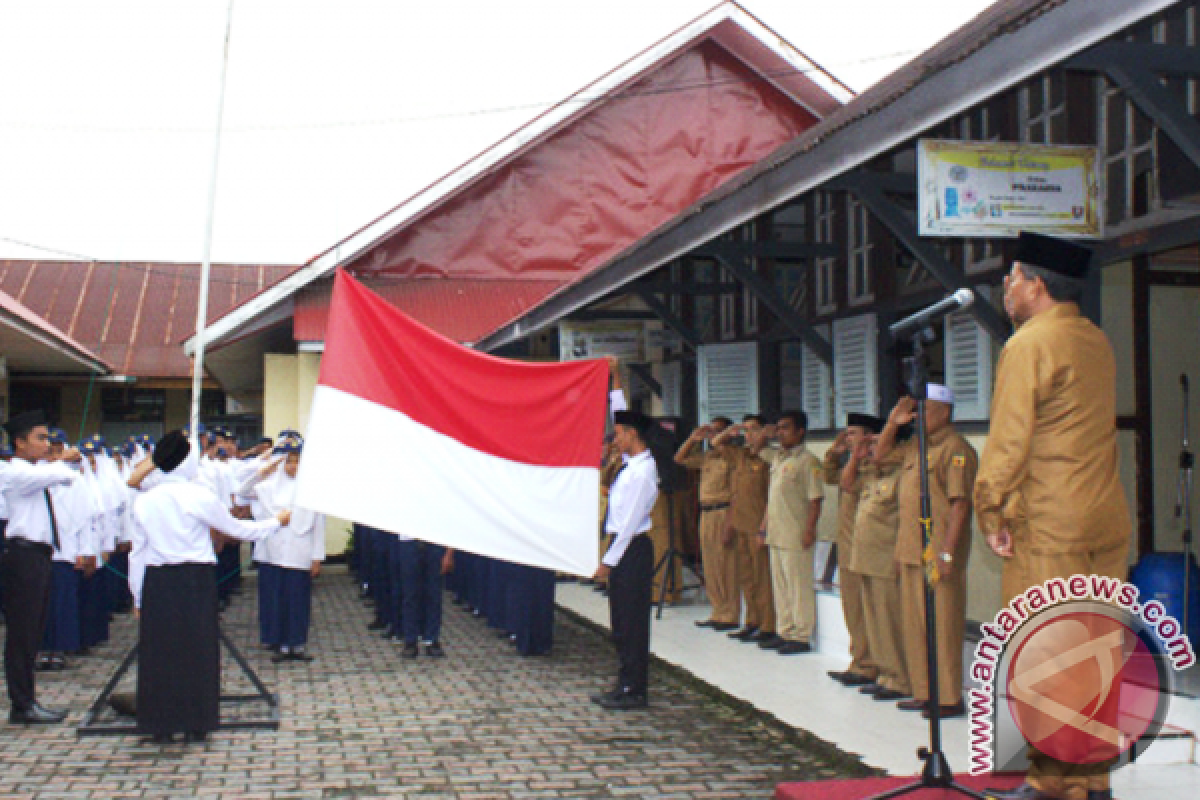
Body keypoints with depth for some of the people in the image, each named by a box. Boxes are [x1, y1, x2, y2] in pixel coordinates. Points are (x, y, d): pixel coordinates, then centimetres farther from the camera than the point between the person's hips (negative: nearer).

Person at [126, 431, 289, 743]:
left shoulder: (144, 501, 2)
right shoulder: (199, 496, -8)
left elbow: (138, 553, 5)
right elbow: (237, 528, 1)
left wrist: (138, 597, 14)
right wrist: (277, 521, 16)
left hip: (156, 582, 3)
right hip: (195, 580, -3)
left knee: (157, 652, 8)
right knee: (197, 650, 6)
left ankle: (160, 725, 13)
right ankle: (196, 724, 10)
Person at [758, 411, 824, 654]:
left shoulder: (807, 461, -10)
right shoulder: (777, 457, 13)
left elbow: (816, 498, -14)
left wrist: (810, 529, -19)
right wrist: (766, 433, 14)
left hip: (795, 536, -8)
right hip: (776, 534, 9)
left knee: (799, 587, -3)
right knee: (780, 586, 13)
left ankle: (802, 637, 2)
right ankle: (785, 632, 22)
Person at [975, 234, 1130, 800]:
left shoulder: (1028, 345, -11)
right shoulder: (1098, 343, 13)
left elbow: (1008, 439, -16)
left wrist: (991, 512, -8)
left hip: (1048, 531, -8)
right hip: (1108, 525, 8)